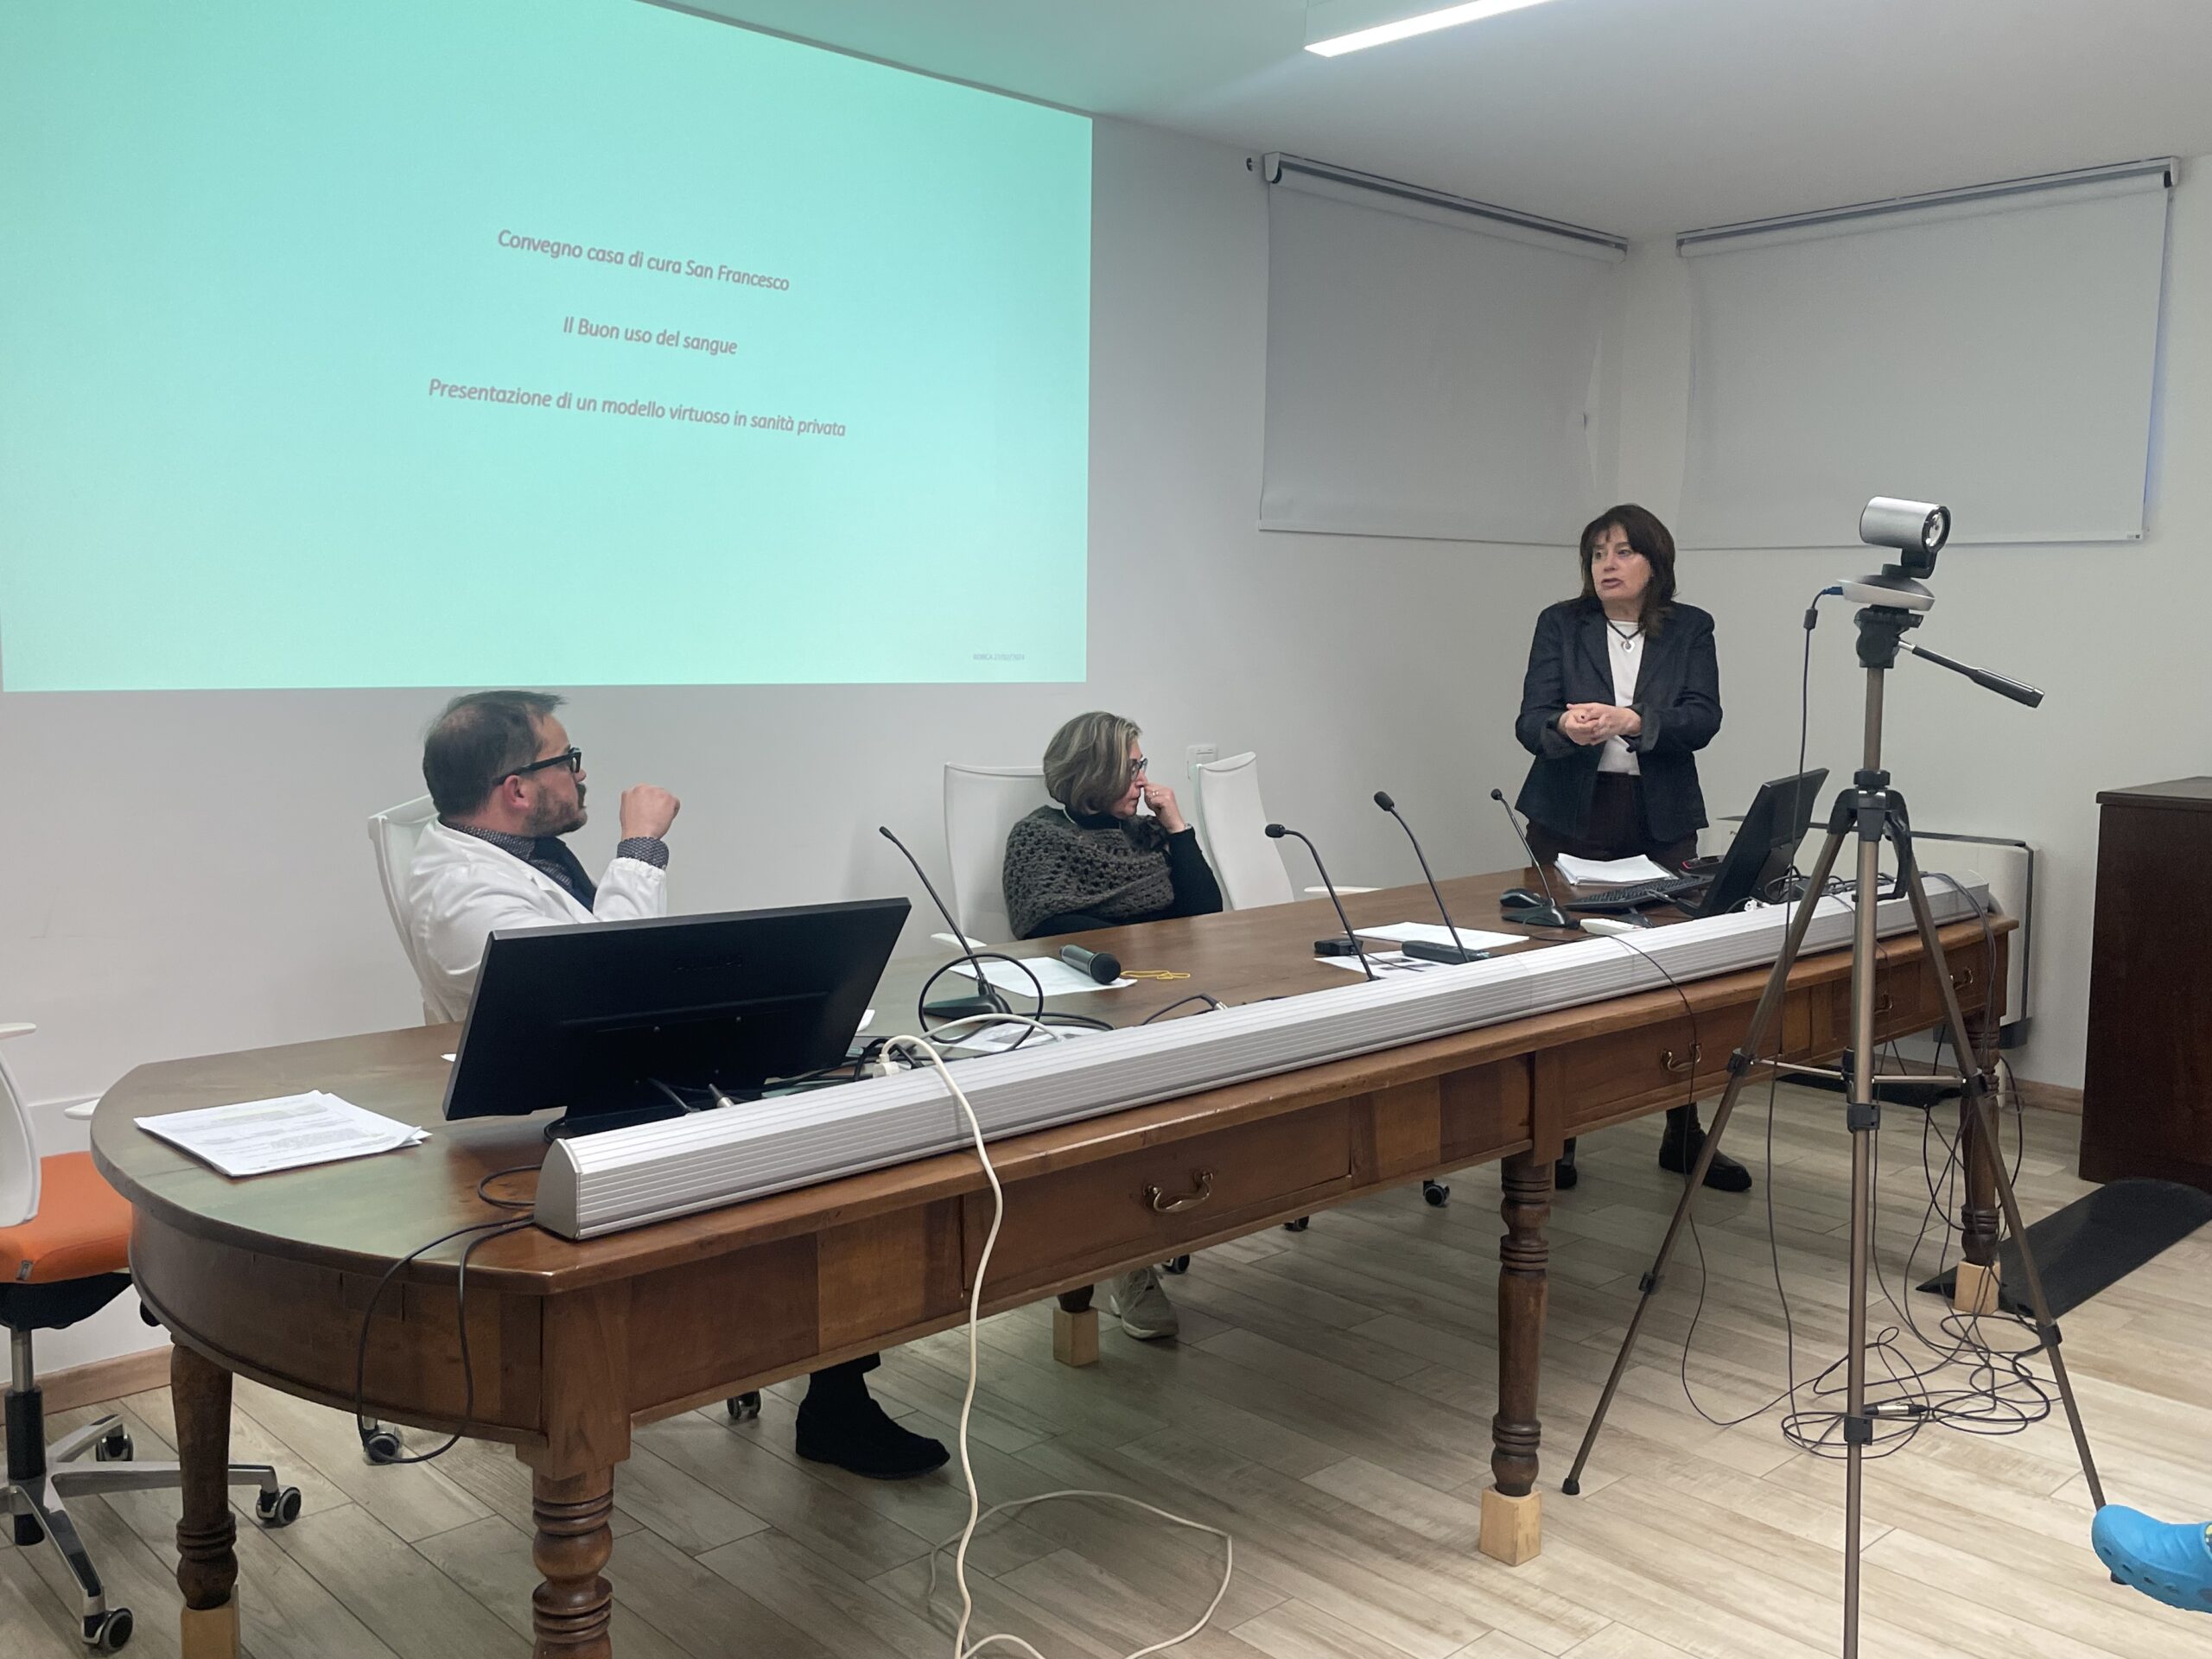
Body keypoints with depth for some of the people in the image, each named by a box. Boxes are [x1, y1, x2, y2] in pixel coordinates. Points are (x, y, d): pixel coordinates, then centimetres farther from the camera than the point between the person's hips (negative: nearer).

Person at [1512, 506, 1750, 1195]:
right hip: (1570, 818, 0)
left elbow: (1702, 718, -8)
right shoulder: (1559, 623, 3)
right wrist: (1566, 728, -29)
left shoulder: (1690, 629, 5)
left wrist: (1628, 720, -25)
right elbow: (1530, 721, -5)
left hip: (1661, 822, 1)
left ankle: (1684, 1136, 15)